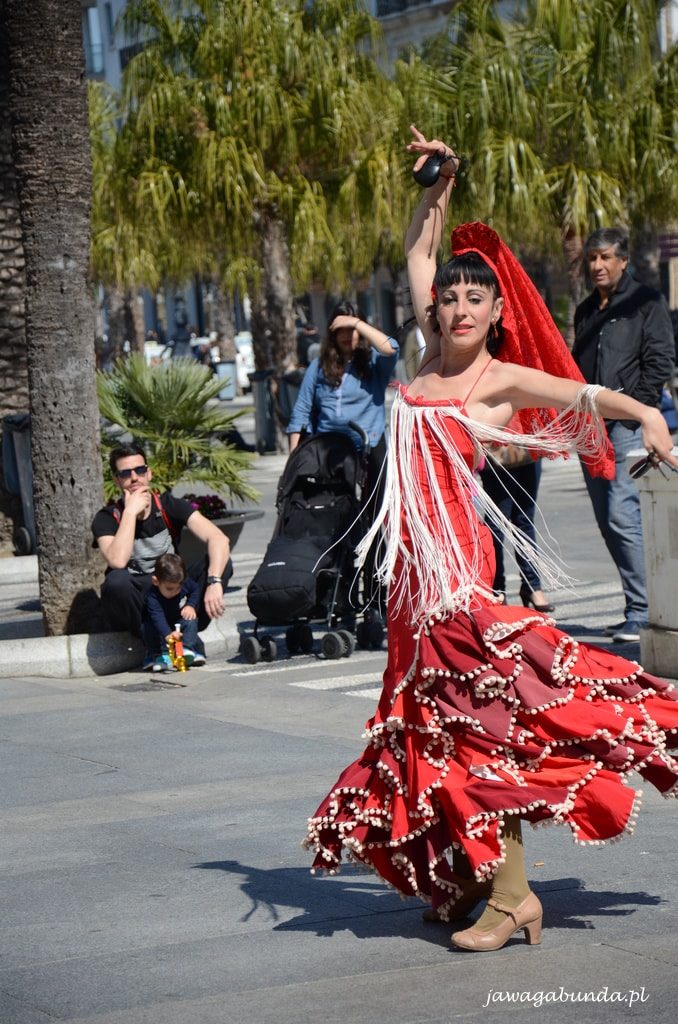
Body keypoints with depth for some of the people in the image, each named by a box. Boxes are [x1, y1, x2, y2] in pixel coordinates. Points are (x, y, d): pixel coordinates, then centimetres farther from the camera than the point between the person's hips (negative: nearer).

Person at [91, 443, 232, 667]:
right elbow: (117, 562, -30)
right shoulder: (107, 518, -9)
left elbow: (219, 539, -18)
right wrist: (131, 511, -23)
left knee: (221, 562, -18)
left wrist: (214, 582, -36)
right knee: (117, 580, -36)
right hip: (133, 604, -2)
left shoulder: (168, 506, -4)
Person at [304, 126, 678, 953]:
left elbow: (587, 395, -15)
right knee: (438, 717, 11)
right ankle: (476, 877, 20)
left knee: (473, 723, -8)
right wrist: (439, 185, 16)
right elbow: (417, 252, 21)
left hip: (455, 555, -7)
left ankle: (511, 894, -6)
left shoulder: (502, 378, -5)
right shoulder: (433, 355, 11)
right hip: (416, 559, 7)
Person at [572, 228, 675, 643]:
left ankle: (642, 612, -14)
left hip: (629, 424, -8)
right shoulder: (586, 310, 20)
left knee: (622, 515, -17)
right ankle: (639, 608, 14)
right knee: (608, 521, 7)